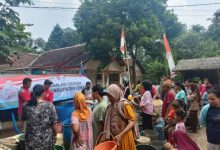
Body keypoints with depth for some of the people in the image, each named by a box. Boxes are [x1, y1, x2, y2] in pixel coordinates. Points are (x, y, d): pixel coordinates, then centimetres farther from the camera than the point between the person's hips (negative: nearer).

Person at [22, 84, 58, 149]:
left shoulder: (26, 105, -9)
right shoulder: (49, 106, -16)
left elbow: (23, 118, 10)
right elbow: (54, 124, -10)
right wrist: (55, 135, 5)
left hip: (31, 139, 2)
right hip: (46, 139, -2)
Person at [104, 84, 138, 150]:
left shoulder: (124, 104, -15)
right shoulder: (110, 105, 2)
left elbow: (133, 121, -17)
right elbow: (108, 122, 10)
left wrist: (120, 135, -23)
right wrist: (107, 134, -1)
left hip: (124, 137, -5)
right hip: (113, 137, 5)